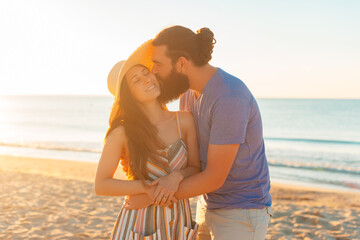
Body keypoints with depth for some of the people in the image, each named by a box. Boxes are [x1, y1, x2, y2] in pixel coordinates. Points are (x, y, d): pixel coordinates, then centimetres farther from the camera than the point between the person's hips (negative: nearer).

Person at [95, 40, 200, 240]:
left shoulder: (184, 121, -3)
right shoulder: (122, 133, -10)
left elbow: (196, 169, 4)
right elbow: (101, 185, -7)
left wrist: (177, 175, -17)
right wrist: (147, 187, -17)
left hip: (179, 224, 2)